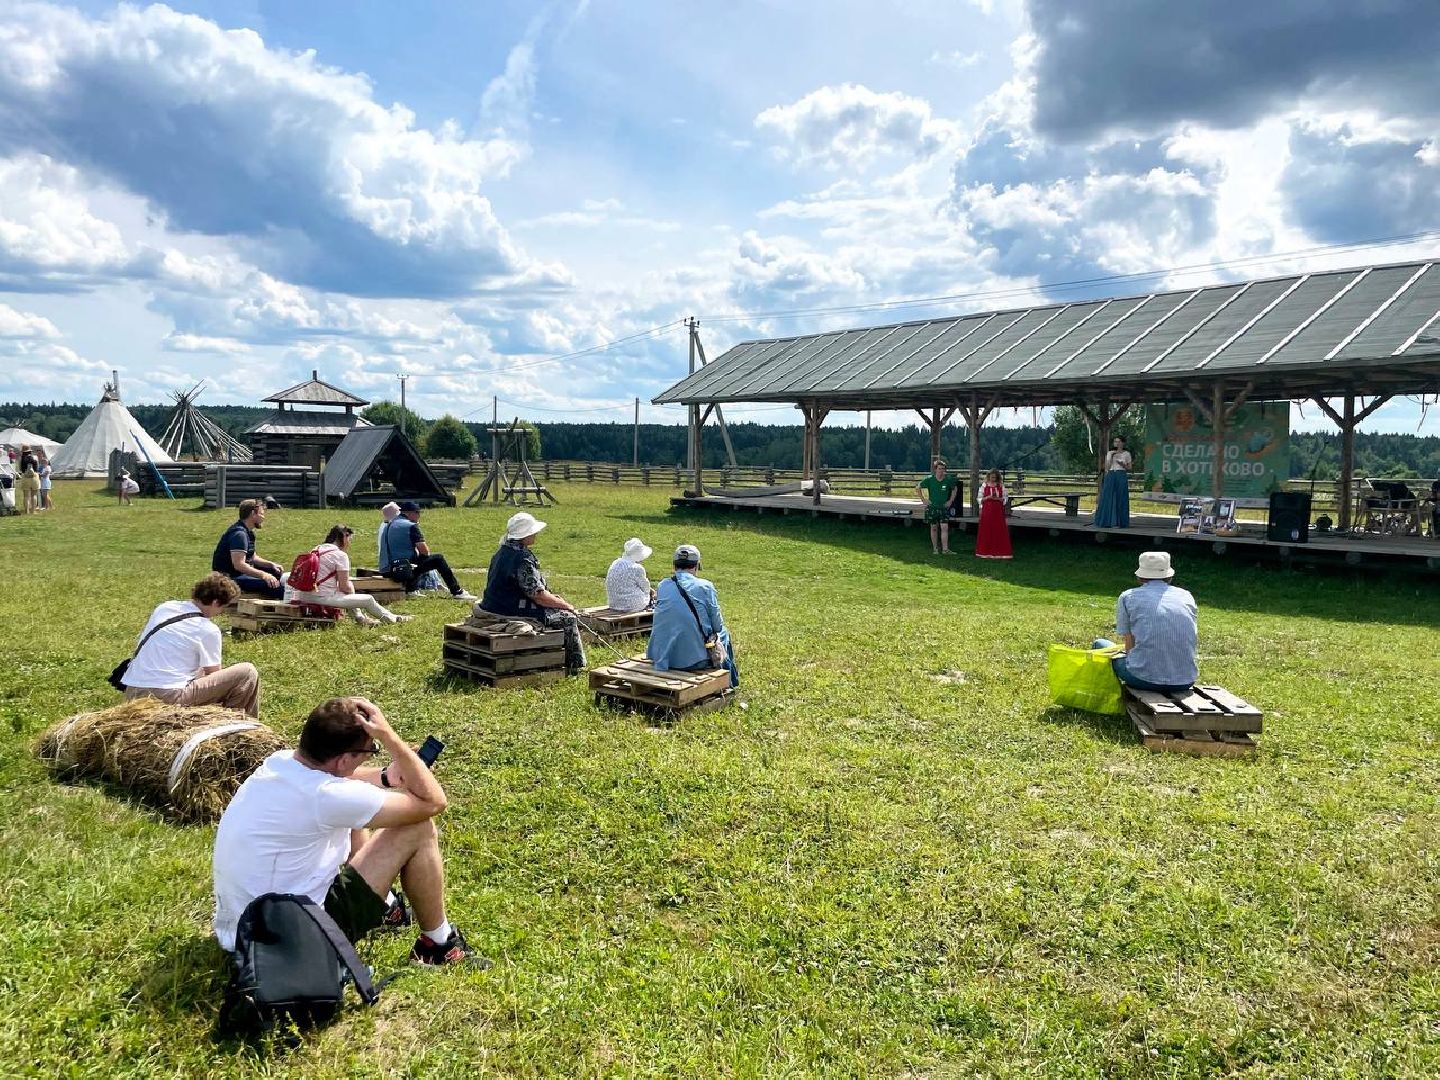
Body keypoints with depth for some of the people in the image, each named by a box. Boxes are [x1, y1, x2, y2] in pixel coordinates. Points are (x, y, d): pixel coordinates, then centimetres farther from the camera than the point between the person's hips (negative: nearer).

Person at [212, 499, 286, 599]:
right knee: (273, 585, -27)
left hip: (242, 572, 12)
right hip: (230, 577, -12)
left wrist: (271, 564, 6)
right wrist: (264, 575, -35)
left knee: (276, 573, 15)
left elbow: (252, 557, 21)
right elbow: (239, 565, -30)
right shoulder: (239, 533, -21)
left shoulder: (248, 532, 13)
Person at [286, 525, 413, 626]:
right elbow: (344, 587, -12)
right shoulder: (341, 555, -12)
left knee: (350, 589, 31)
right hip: (324, 598, -9)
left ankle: (359, 617, 37)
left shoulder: (318, 549, 12)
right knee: (368, 599, 2)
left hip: (307, 596, 9)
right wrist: (350, 587, 10)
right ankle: (393, 619, 21)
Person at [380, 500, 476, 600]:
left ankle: (410, 590, 36)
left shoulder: (389, 525, 17)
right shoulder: (411, 526, -9)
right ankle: (457, 591, 2)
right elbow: (424, 551, -9)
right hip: (404, 571, -9)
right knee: (438, 559, 3)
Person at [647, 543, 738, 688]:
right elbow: (717, 625, -2)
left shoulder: (662, 586, 4)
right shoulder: (705, 587, -8)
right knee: (724, 634, 28)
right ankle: (730, 684, 42)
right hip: (695, 659, -4)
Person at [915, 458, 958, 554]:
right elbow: (918, 488, 5)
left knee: (944, 528, -9)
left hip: (944, 507, 0)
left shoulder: (948, 480, -3)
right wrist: (923, 500, 1)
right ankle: (935, 548, 17)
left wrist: (951, 500, 7)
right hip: (932, 507, 0)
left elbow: (955, 489, 16)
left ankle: (945, 549, -10)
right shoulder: (929, 479, -6)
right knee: (934, 528, 7)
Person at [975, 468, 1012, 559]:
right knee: (986, 531, -1)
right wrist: (988, 497, -13)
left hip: (998, 511, 1)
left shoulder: (1001, 486, 6)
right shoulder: (984, 486, 4)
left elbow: (1004, 498, 6)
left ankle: (999, 552, 2)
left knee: (999, 530, -3)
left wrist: (998, 498, -12)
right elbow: (980, 499, 4)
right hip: (987, 510, -1)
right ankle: (986, 552, 6)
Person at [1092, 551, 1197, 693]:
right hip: (1186, 682, 5)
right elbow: (1195, 644, 18)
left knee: (1100, 644, 23)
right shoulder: (1186, 596, 11)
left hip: (1145, 679, -5)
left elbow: (1129, 646, 5)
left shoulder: (1128, 597, 2)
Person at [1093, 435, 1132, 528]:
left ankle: (1118, 522, 0)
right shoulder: (1110, 453, 11)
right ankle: (1107, 521, 5)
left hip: (1121, 476, -2)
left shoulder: (1126, 454, 6)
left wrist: (1123, 464, -10)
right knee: (1108, 499, -2)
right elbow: (1107, 467, 3)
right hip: (1110, 476, 2)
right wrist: (1111, 456, -6)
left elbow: (1129, 468, 8)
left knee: (1120, 499, -3)